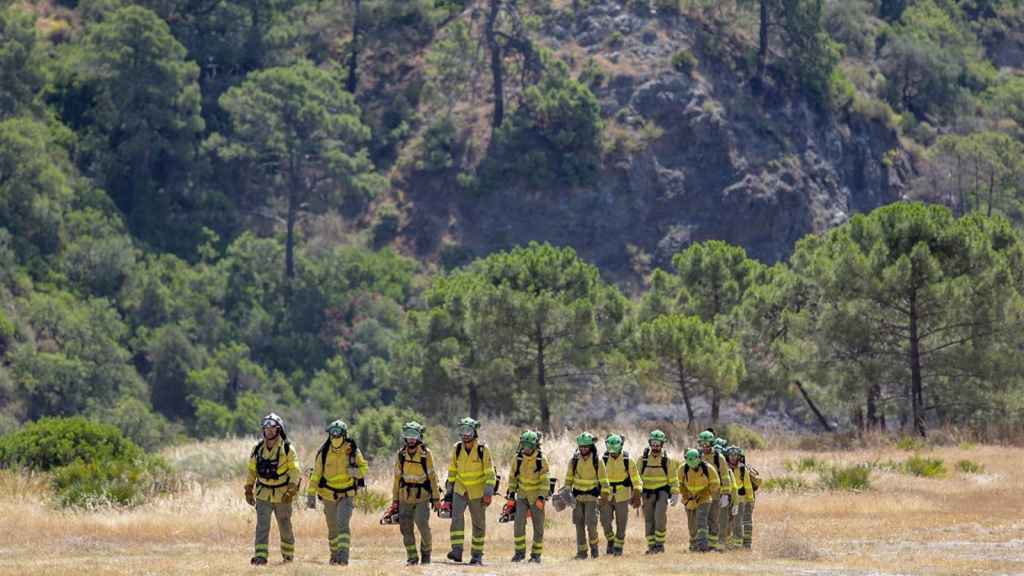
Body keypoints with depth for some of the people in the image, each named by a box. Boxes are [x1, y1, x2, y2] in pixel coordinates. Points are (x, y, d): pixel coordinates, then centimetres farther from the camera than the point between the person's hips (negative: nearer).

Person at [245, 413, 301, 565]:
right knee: (262, 525, -10)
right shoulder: (258, 449, 5)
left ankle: (288, 555, 27)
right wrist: (249, 490, 11)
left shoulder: (287, 449, -6)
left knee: (285, 527, 10)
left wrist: (291, 490, -18)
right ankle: (260, 557, -14)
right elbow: (252, 470, 13)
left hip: (282, 495, -2)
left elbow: (295, 471, -9)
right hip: (263, 494, 2)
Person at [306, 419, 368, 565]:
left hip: (347, 495, -2)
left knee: (343, 523, -20)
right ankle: (334, 555, 30)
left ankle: (343, 556, -23)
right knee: (333, 528, 11)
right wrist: (311, 495, -7)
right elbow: (315, 475, -4)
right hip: (329, 495, 2)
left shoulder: (353, 451, -10)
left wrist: (357, 472, -19)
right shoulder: (323, 453, -9)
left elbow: (363, 467, 5)